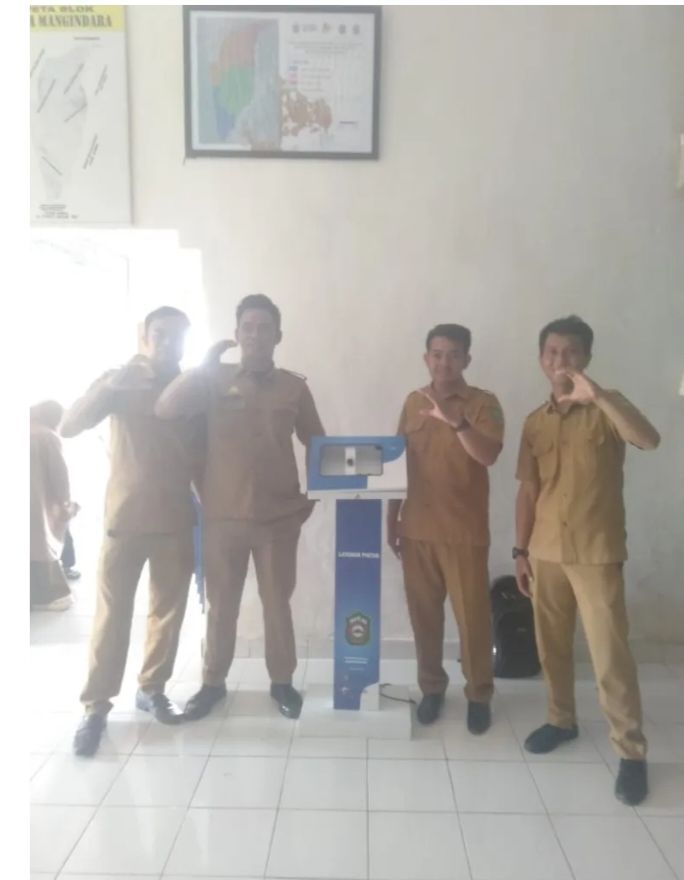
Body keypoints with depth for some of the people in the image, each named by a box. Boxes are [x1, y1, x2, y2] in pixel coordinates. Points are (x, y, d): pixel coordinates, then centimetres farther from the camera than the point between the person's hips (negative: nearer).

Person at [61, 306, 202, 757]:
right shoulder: (121, 383, 1)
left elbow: (203, 454, 10)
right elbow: (68, 426, -9)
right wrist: (108, 387, -23)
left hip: (176, 519, 2)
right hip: (124, 517, -2)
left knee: (169, 610, 9)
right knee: (112, 614, 1)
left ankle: (152, 689, 26)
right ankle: (96, 706, 13)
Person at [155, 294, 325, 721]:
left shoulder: (294, 386, 3)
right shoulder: (214, 380, 1)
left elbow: (316, 443, 11)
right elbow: (165, 410, -13)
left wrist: (312, 496, 5)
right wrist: (205, 364, -17)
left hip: (279, 515, 0)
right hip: (223, 514, 0)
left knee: (277, 602, 10)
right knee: (221, 603, 11)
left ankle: (282, 681, 27)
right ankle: (213, 682, 28)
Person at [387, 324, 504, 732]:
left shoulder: (484, 403, -5)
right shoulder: (413, 402, 9)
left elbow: (489, 455, -21)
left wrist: (456, 421, -36)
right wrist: (391, 520, 10)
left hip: (464, 531, -3)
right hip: (416, 529, 4)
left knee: (473, 615, 5)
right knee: (424, 613, 11)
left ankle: (479, 694, 23)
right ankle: (432, 686, 28)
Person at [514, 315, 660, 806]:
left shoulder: (605, 409, -5)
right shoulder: (535, 423, 8)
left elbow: (649, 440, -26)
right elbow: (529, 491, 11)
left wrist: (597, 394, -36)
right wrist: (521, 550, 8)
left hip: (596, 552, -5)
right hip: (545, 551, 5)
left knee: (610, 655, -2)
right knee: (551, 645, 14)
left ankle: (632, 752, 13)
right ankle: (562, 720, 33)